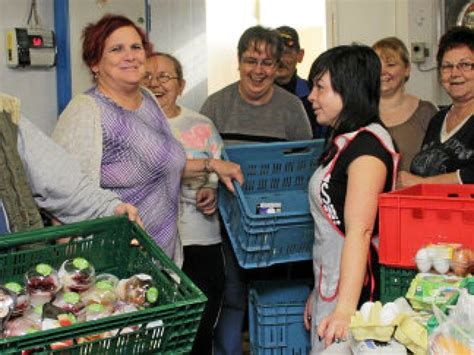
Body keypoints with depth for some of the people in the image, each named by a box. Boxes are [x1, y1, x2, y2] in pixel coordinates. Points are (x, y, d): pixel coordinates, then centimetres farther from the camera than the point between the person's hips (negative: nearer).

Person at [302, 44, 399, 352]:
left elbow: (360, 231, -25)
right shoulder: (344, 141, 15)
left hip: (354, 287, -9)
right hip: (330, 286, 9)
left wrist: (345, 308, -32)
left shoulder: (368, 144, -15)